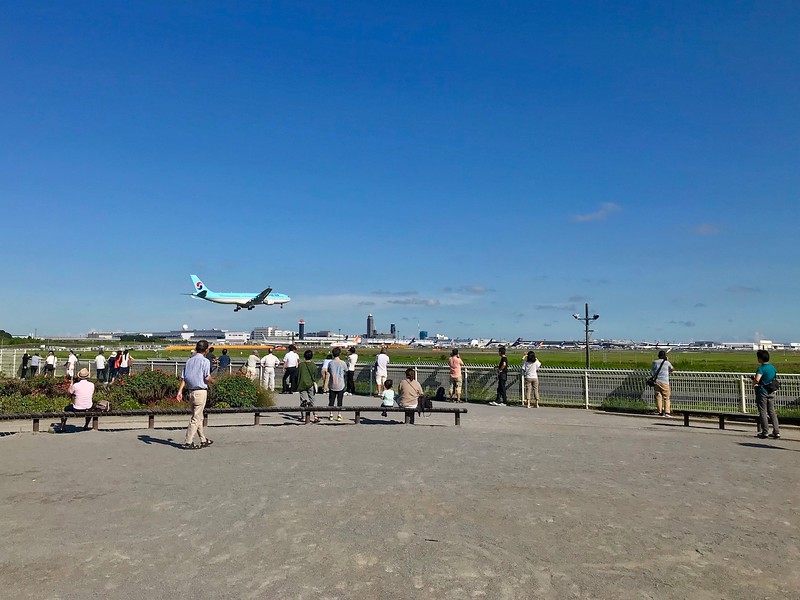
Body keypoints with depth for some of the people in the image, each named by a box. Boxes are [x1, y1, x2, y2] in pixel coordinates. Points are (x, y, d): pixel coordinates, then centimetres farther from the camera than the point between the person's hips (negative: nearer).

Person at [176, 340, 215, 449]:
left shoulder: (189, 361, 12)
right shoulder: (205, 361, -9)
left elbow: (183, 378, 7)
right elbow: (207, 378, -17)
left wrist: (180, 391, 5)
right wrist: (213, 381, 3)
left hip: (191, 391, 7)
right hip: (201, 391, -7)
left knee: (199, 417, 16)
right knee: (196, 418, -1)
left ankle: (203, 440, 26)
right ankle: (188, 442, -1)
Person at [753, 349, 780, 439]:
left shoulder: (761, 368, -18)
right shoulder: (773, 367, 7)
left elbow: (757, 379, -33)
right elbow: (775, 377, 21)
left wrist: (753, 384, -12)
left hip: (762, 392, -7)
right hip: (771, 392, 7)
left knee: (763, 412, 2)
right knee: (772, 411, 13)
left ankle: (764, 432, 6)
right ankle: (776, 432, 11)